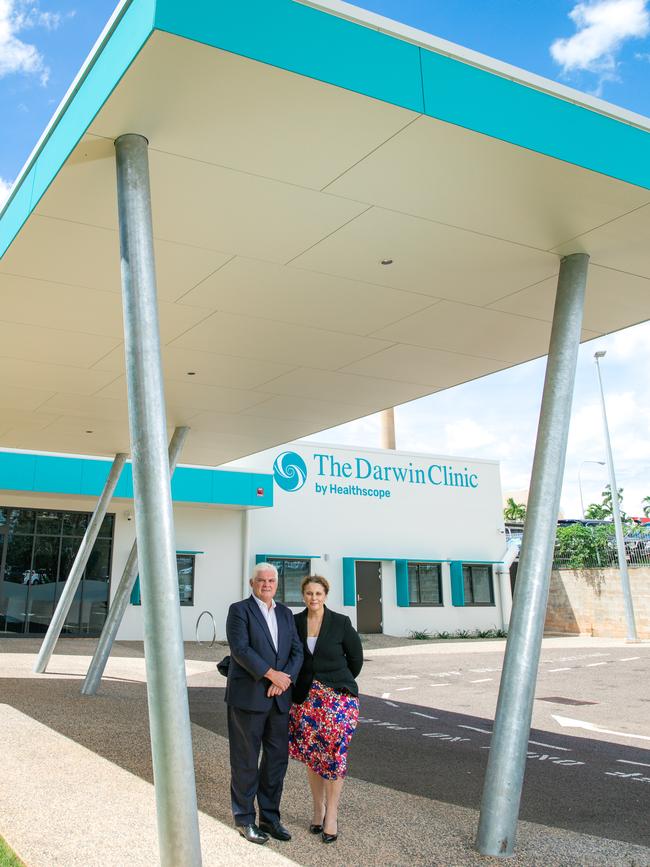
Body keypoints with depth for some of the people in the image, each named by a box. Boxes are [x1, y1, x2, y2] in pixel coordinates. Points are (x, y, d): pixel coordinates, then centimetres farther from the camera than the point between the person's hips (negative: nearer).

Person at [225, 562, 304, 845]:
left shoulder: (285, 613, 13)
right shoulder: (239, 610, -4)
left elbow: (297, 651, 7)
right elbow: (240, 649, -16)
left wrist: (285, 679, -11)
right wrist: (271, 674, -20)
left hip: (279, 698, 6)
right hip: (248, 697, -5)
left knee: (277, 758, 10)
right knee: (246, 760, 5)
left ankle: (269, 817, 24)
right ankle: (245, 819, 19)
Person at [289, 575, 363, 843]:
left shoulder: (341, 623, -6)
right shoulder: (294, 623, -1)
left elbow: (356, 657, 6)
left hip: (338, 696, -2)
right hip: (306, 697, 2)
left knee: (334, 753, -5)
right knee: (312, 754, 8)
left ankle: (331, 814, 8)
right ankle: (318, 808, 25)